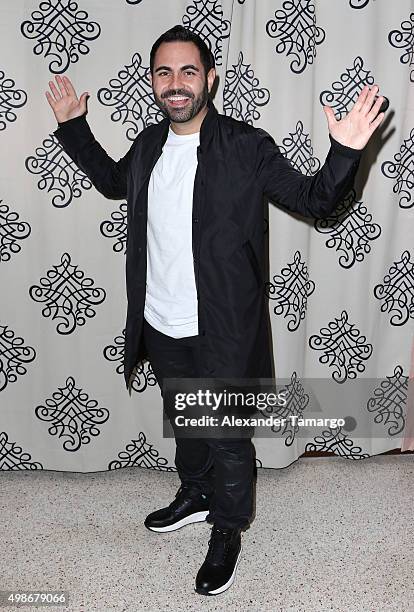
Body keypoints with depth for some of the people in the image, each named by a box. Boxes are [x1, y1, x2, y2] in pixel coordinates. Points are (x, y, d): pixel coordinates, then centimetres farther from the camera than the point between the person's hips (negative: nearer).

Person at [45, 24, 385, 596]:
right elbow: (113, 180, 23)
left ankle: (227, 531, 34)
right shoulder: (148, 144, 3)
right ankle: (194, 495, 51)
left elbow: (312, 198, -11)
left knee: (227, 437, 10)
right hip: (160, 327, 6)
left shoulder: (247, 146, -13)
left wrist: (345, 152, -29)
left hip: (221, 333, -5)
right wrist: (73, 126, 18)